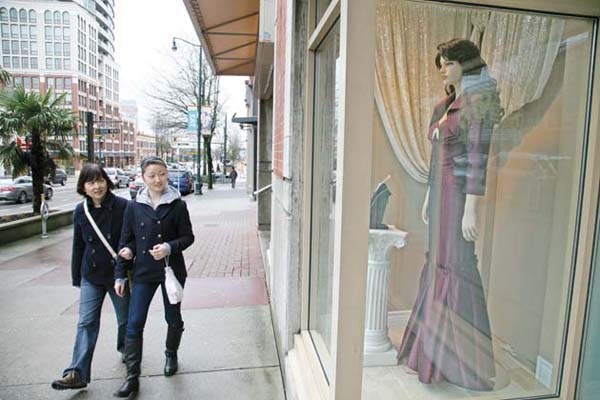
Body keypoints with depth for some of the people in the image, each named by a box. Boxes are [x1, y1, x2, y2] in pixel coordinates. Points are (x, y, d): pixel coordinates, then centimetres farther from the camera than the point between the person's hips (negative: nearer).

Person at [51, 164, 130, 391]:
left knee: (125, 319, 14)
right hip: (91, 276, 3)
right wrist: (76, 277, 12)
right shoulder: (80, 211, 1)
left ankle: (126, 350, 40)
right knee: (86, 322, 0)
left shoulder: (122, 206, -13)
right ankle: (78, 373, 5)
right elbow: (78, 246, 9)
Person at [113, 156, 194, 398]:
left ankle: (171, 355, 42)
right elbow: (126, 241, 4)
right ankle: (132, 377, 14)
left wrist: (169, 247, -23)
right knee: (134, 324, 0)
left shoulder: (177, 205, -8)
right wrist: (120, 274, 3)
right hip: (143, 272, 1)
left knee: (173, 319, 15)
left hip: (172, 271, -1)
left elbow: (188, 237, -5)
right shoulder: (134, 206, -2)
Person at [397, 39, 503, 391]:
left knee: (458, 267, -2)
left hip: (462, 194, -9)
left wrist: (470, 209, -20)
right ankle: (436, 345, 29)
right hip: (442, 192, 9)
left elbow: (478, 159, -17)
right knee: (440, 264, 13)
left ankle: (464, 357, 15)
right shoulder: (446, 105, 15)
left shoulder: (477, 104, -10)